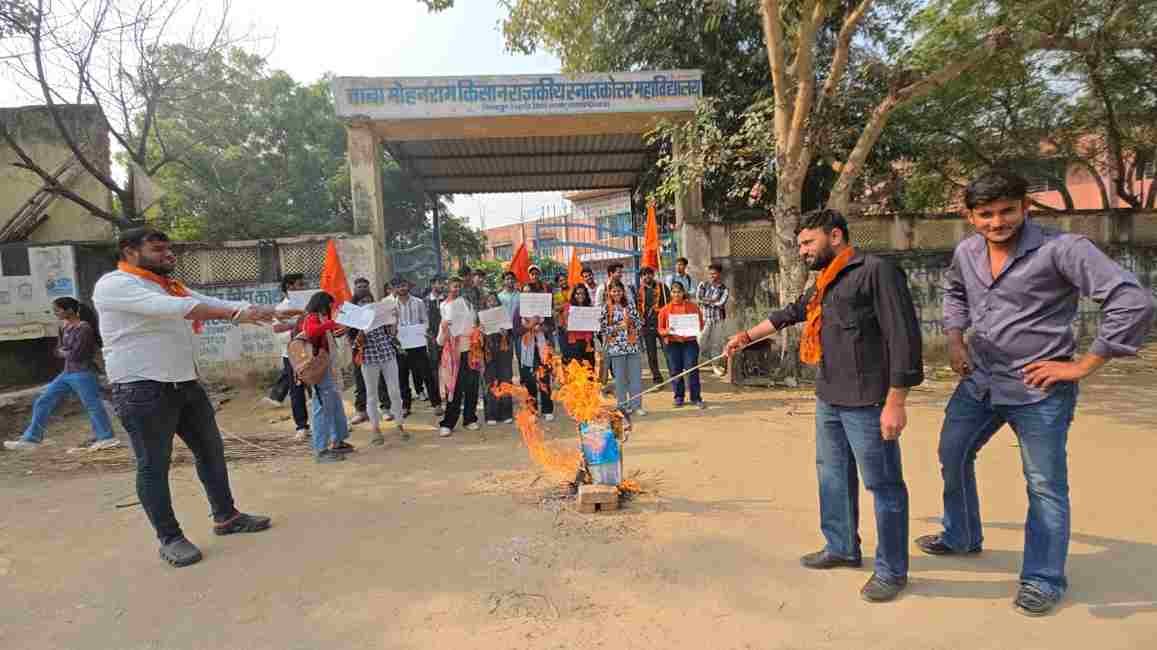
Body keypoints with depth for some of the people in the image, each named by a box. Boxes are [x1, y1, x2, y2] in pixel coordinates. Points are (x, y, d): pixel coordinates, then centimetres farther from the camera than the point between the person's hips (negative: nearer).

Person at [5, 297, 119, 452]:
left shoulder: (84, 329, -16)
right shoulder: (65, 326, 10)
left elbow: (76, 355, -18)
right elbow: (58, 351, 15)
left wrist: (63, 352, 1)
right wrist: (68, 352, -6)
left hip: (83, 374, -9)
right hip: (66, 373, 9)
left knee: (93, 406, -2)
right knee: (42, 402, 10)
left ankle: (107, 438, 6)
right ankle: (31, 439, 17)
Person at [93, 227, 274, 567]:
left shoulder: (172, 287, 16)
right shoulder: (114, 284, -10)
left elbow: (214, 303, 8)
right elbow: (169, 308, -25)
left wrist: (260, 311, -11)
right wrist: (236, 314, -30)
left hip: (186, 384, 9)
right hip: (143, 389, -8)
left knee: (211, 450, 14)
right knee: (154, 465, 2)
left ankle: (226, 516, 28)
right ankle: (170, 538, 14)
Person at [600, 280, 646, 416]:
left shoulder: (629, 305, 8)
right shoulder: (606, 308, 0)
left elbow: (640, 323, 8)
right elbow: (603, 328, -4)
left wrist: (631, 322, -11)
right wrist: (619, 326, -13)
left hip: (632, 345, 2)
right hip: (616, 347, -2)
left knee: (636, 376, 3)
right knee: (620, 378, 4)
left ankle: (637, 405, 12)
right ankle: (623, 406, 16)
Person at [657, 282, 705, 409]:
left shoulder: (692, 306, 3)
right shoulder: (665, 309, 4)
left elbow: (700, 323, 8)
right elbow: (660, 329, 5)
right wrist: (667, 332, -16)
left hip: (690, 342, -1)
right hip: (672, 344, 1)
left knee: (692, 370, -3)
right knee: (675, 371, 6)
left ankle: (696, 398, 8)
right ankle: (679, 398, 19)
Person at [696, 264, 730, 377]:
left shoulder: (724, 289, 1)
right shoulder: (703, 285, 3)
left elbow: (721, 303, -13)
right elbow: (698, 298, -10)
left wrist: (706, 301, -9)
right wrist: (714, 301, -10)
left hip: (718, 318, 0)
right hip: (705, 318, 0)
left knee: (716, 342, 5)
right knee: (701, 342, -4)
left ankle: (716, 364, 19)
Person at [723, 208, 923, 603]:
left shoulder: (876, 271, -11)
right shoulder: (824, 283, 15)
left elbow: (903, 336, -16)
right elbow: (789, 314, 31)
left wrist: (895, 401, -19)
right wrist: (748, 336, 27)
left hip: (866, 403, -9)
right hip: (828, 400, 9)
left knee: (882, 484, 3)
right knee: (833, 475, 17)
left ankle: (891, 570, 17)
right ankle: (841, 548, 33)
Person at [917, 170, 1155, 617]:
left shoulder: (1061, 249, -18)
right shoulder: (966, 252, 2)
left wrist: (1083, 365, -17)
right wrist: (955, 338, 10)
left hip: (1038, 390, -6)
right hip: (979, 382, 7)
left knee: (1045, 485, 6)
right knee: (952, 456, 17)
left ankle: (1043, 579, 23)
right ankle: (960, 538, 39)